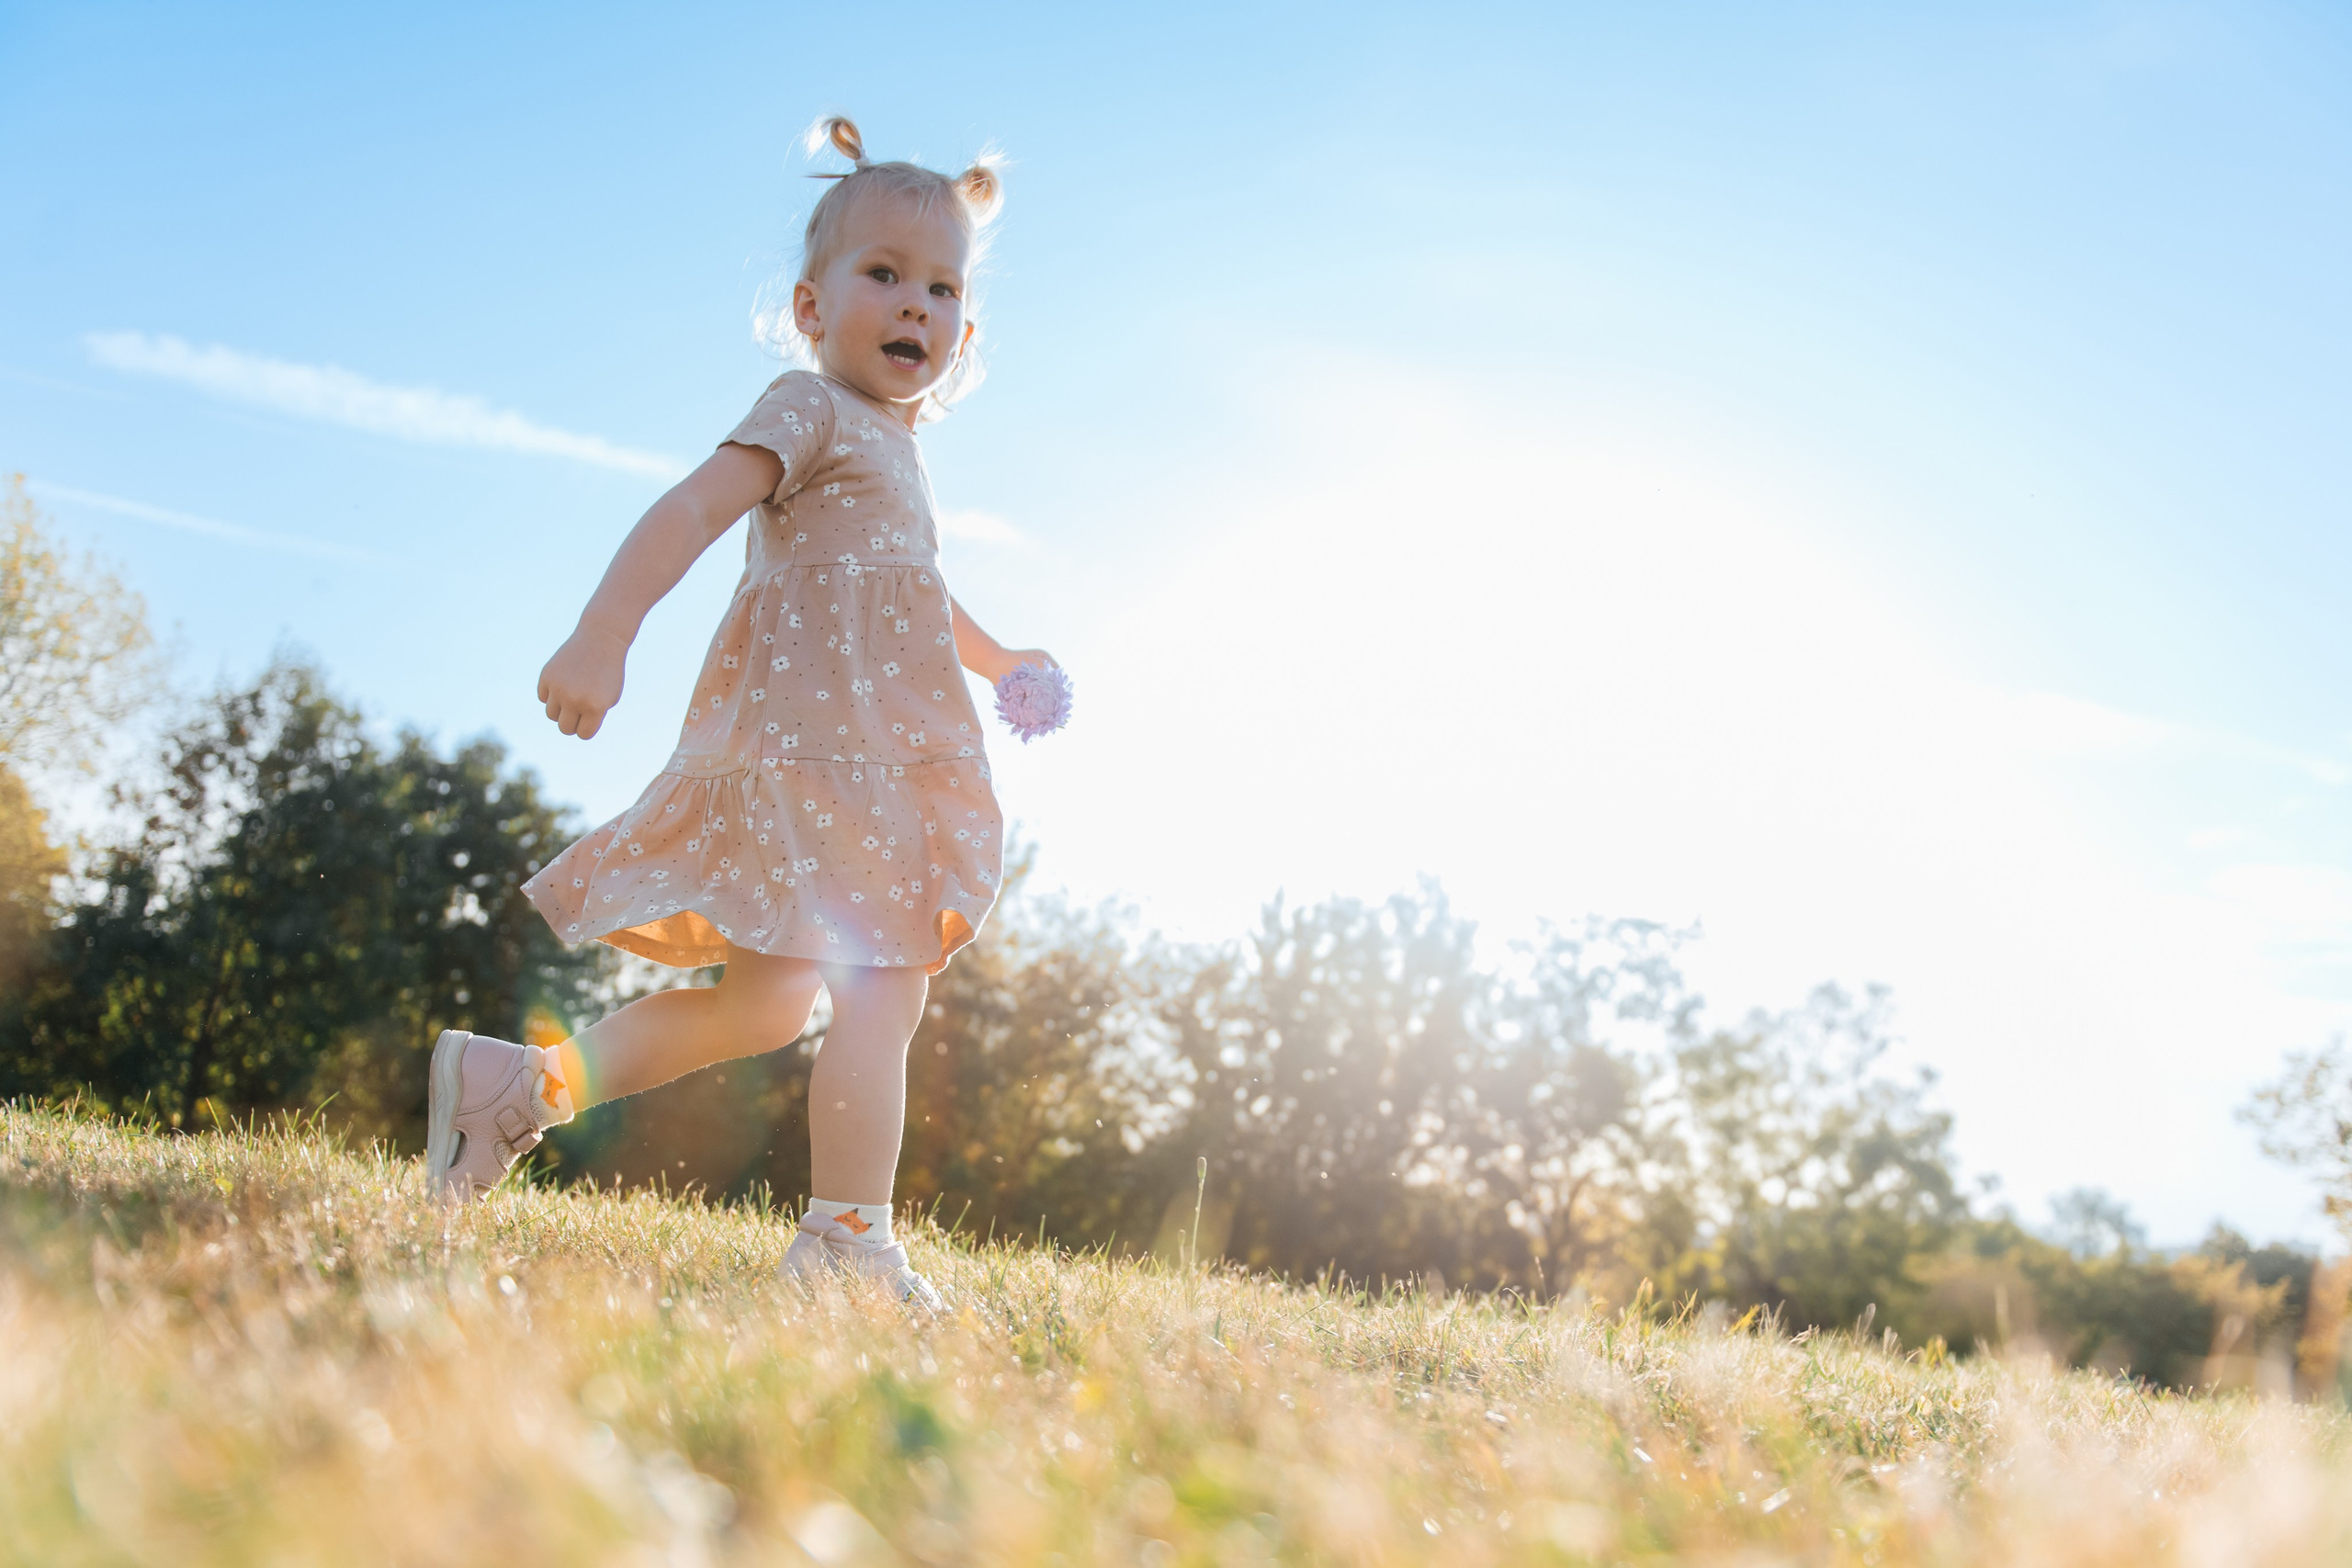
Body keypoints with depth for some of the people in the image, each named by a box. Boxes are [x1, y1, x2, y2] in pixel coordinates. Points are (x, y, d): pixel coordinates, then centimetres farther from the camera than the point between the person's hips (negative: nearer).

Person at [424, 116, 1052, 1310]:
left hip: (868, 758, 10)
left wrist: (994, 660, 38)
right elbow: (695, 507, -21)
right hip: (816, 742, -10)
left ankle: (522, 1080, 16)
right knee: (879, 989, -12)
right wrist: (601, 637, -34)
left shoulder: (892, 448, 24)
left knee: (767, 1000, 13)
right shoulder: (809, 412, -6)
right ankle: (845, 1241, -9)